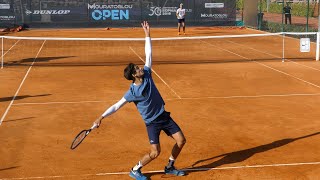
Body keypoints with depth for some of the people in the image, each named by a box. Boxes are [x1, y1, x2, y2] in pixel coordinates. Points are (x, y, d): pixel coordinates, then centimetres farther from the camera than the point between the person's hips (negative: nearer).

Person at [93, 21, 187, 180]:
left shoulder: (147, 75, -6)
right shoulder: (132, 92, -19)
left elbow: (148, 55, -2)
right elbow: (116, 106, -14)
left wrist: (147, 34, -2)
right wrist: (101, 117, -21)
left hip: (164, 116, 6)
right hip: (152, 122, -6)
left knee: (181, 140, 4)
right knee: (155, 152, -14)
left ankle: (169, 167, 25)